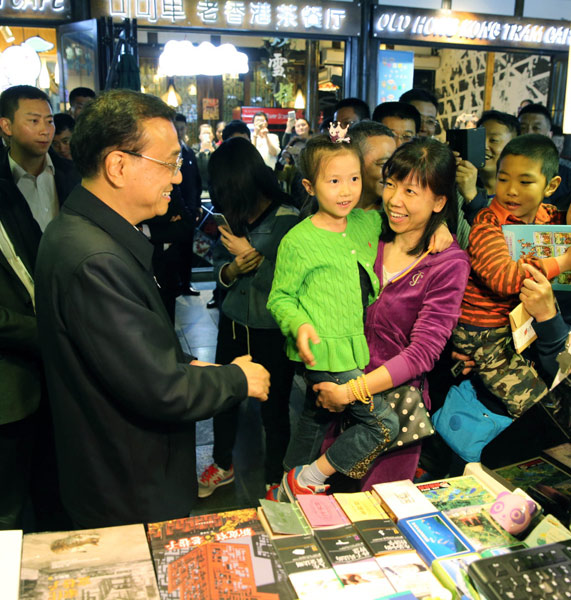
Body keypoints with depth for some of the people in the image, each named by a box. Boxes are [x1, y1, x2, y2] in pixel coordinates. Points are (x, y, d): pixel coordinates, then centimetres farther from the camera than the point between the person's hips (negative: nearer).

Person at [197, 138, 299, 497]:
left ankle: (274, 479, 35)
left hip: (272, 331, -5)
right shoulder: (234, 216, 1)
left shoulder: (288, 220, -15)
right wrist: (234, 267, -13)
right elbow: (219, 268, 8)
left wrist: (253, 255, -16)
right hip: (234, 322, 5)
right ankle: (222, 465, 43)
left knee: (274, 407, 11)